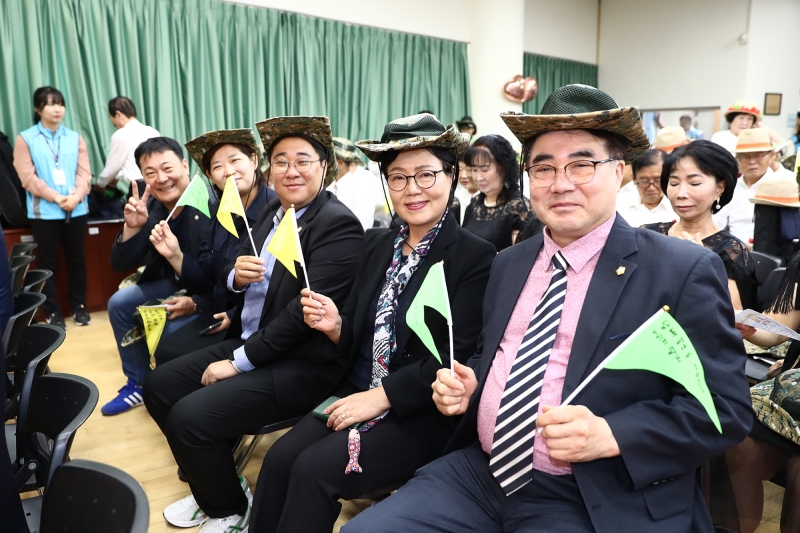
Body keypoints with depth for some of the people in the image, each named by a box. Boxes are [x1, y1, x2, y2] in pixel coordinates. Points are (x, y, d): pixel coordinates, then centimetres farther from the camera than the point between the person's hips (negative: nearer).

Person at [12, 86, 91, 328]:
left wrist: (76, 196, -14)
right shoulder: (25, 139, 2)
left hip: (76, 209, 2)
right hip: (44, 211, -2)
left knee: (77, 260, 9)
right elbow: (27, 177, -6)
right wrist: (56, 197, -16)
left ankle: (79, 306, 21)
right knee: (47, 263, 4)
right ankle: (52, 312, 13)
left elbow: (84, 172, 4)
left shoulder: (74, 138, 11)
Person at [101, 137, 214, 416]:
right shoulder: (149, 207, -6)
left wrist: (196, 303, -29)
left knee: (174, 330, -26)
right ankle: (139, 383, 20)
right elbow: (121, 265, -5)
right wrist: (132, 228, -23)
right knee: (119, 304, 2)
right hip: (175, 283, 7)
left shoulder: (214, 204, -26)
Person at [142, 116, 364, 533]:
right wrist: (236, 276, -11)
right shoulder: (272, 212, 9)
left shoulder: (338, 224, -17)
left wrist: (239, 362, -19)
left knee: (190, 416, -19)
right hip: (249, 342, 9)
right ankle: (210, 482, 25)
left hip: (302, 363, -9)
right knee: (159, 386, 8)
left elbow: (306, 309, -23)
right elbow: (235, 284, 15)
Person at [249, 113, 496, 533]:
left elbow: (457, 358, -16)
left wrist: (382, 395, -18)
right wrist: (335, 326, -10)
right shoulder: (379, 248, 9)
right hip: (356, 396, 6)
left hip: (424, 415, -5)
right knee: (279, 459, -14)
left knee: (315, 469, -21)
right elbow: (359, 337, 12)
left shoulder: (476, 257, -10)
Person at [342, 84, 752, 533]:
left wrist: (608, 435, -23)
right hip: (479, 473, 5)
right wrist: (465, 382, 0)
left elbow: (726, 407, -9)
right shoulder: (509, 264, 10)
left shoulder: (685, 272, -7)